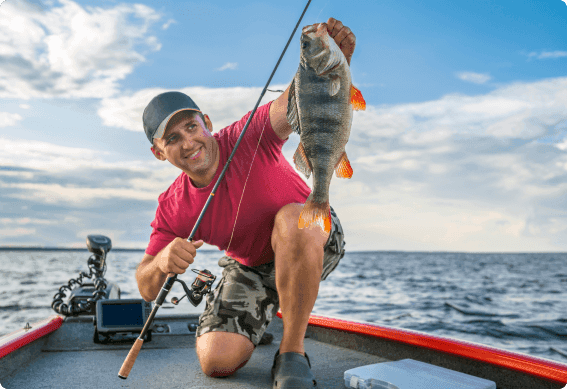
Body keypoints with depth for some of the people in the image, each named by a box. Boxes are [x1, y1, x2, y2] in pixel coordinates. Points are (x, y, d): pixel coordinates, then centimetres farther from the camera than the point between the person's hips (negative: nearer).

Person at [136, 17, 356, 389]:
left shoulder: (251, 137, -24)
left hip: (314, 238, -3)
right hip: (249, 267, 4)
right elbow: (147, 291, -13)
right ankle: (261, 314, 25)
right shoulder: (172, 208, -14)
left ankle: (292, 354, -21)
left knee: (291, 220, -40)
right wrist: (160, 263, -37)